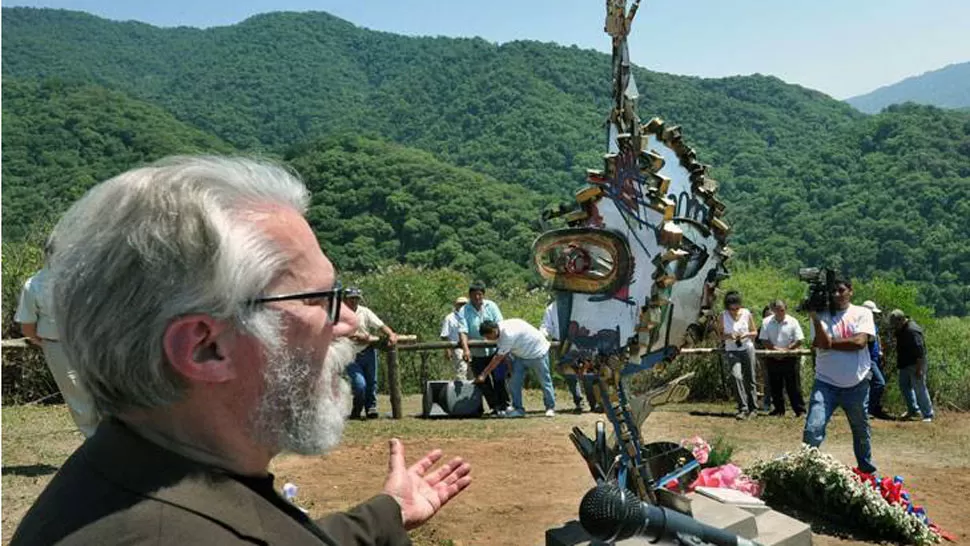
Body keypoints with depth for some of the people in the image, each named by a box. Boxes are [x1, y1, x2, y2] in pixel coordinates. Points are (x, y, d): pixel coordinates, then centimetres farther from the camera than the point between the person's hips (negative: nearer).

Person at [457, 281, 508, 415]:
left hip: (494, 350, 0)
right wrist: (465, 349, -30)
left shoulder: (491, 306, 1)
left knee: (499, 379, 4)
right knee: (484, 383, 4)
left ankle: (504, 405, 18)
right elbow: (462, 331, -16)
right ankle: (495, 408, 15)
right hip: (477, 354, 0)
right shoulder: (464, 311, -5)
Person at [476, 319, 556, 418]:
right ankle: (518, 409, 5)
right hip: (521, 354, 9)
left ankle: (550, 408, 15)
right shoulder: (500, 330, -9)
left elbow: (498, 358, -32)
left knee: (544, 381, 3)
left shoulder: (508, 334, -36)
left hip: (537, 352, -9)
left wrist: (484, 374, -27)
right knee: (515, 381, 0)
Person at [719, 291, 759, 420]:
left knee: (749, 379, 5)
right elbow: (720, 335, 4)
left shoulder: (747, 314, -1)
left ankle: (753, 408, 18)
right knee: (737, 377, -18)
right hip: (731, 351, -1)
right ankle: (743, 408, -13)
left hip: (747, 349, 1)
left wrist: (746, 334, -12)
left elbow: (755, 332, 8)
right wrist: (728, 336, -17)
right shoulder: (723, 316, -2)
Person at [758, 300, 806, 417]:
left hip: (789, 358, -3)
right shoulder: (767, 322, 0)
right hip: (772, 359, 3)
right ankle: (779, 409, 20)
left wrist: (786, 350, -16)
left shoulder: (792, 322, -5)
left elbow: (799, 340, -6)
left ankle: (800, 409, 3)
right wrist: (775, 349, -15)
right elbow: (764, 340, -1)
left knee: (792, 385, -2)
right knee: (775, 386, 9)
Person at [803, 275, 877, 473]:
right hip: (826, 383, -1)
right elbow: (823, 343, -16)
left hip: (857, 384, 1)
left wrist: (831, 343, -9)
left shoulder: (862, 313, 1)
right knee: (813, 429, -16)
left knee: (861, 430, 19)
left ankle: (867, 468, 39)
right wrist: (815, 317, -25)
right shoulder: (822, 315, 0)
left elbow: (860, 342, -14)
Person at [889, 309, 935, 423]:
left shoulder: (912, 330, -23)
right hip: (905, 364, 10)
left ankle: (928, 415, 1)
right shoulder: (902, 329, 9)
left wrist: (919, 369, -25)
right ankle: (913, 410, 27)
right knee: (904, 386, 16)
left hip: (915, 364, -10)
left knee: (920, 390, -6)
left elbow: (919, 351, -25)